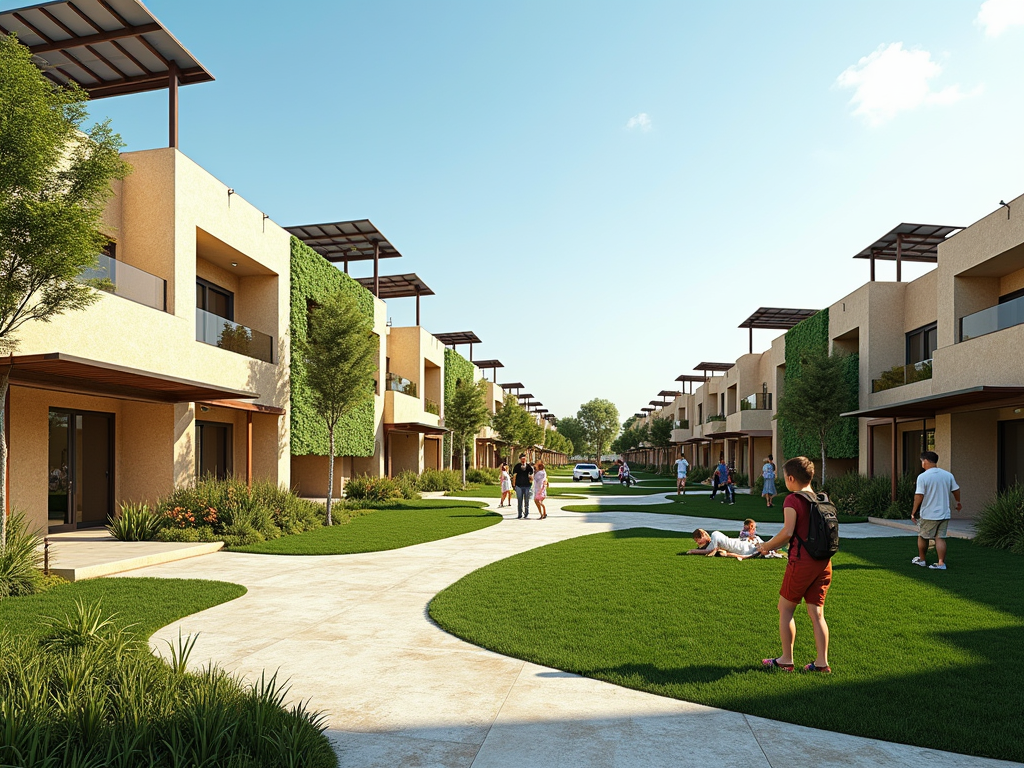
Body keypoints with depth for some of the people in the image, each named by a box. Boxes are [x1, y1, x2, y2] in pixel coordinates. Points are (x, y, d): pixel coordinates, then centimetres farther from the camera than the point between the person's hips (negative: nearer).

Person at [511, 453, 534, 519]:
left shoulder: (529, 467, 5)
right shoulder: (517, 466, 3)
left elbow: (531, 476, 12)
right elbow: (514, 476, 5)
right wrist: (514, 485, 1)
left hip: (527, 486, 0)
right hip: (519, 486, 0)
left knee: (526, 501, 6)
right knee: (519, 501, 1)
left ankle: (526, 514, 16)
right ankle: (520, 515, 7)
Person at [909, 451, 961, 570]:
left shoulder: (922, 477, -13)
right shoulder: (948, 475, 3)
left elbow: (919, 496, -16)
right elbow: (956, 490, 13)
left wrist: (914, 511, -7)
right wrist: (958, 503, 32)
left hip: (928, 514, -4)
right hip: (944, 513, 4)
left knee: (922, 537, 13)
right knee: (940, 538, 6)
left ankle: (921, 560, 25)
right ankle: (941, 563, -1)